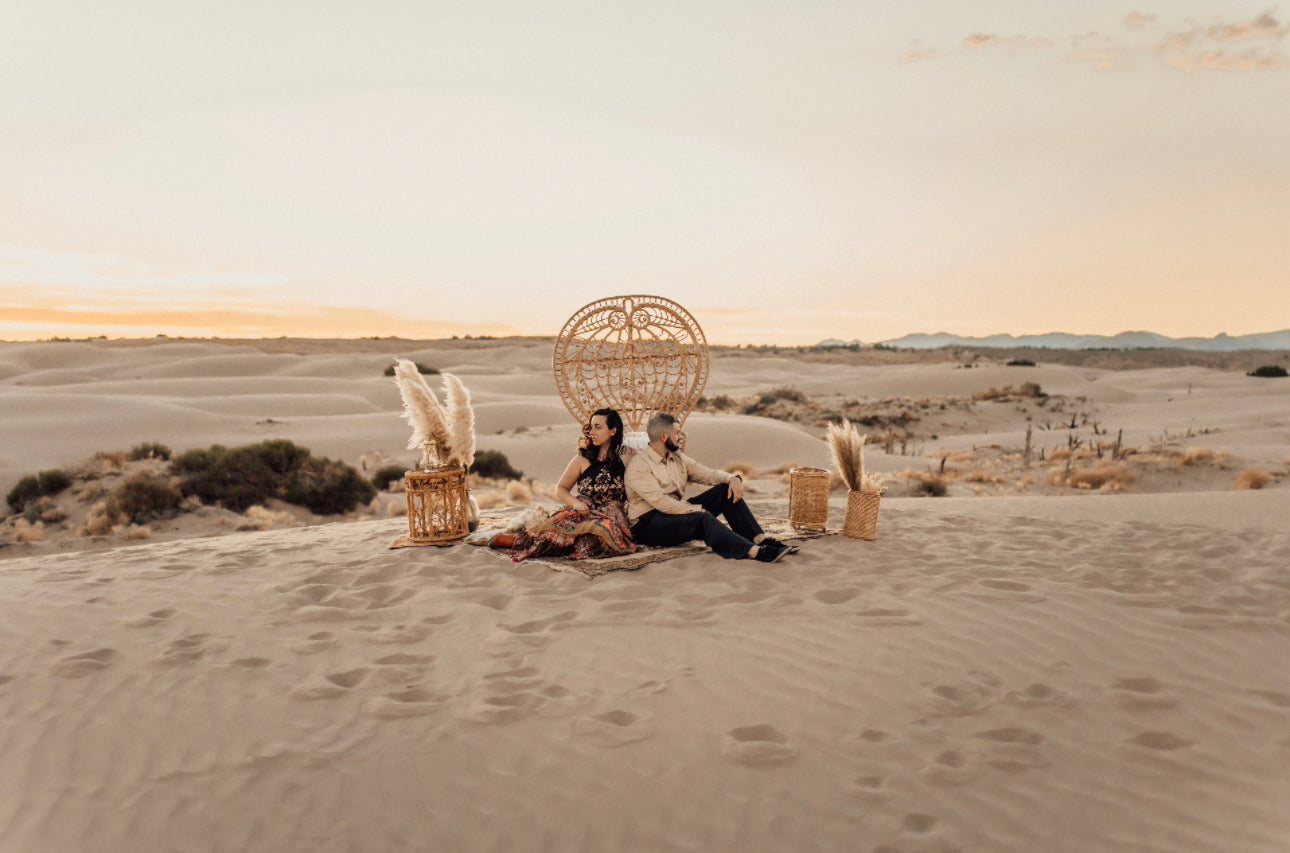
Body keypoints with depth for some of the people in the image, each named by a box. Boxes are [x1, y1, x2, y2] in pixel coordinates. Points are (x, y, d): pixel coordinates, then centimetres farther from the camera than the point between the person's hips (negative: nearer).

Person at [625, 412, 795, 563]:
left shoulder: (678, 458, 13)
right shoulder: (639, 465, -13)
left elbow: (708, 474, 11)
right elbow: (661, 502, -22)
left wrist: (733, 478, -10)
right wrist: (697, 509, -23)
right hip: (648, 524, -8)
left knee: (725, 489, -8)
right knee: (703, 518, -35)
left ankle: (760, 539, -19)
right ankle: (754, 551, -48)